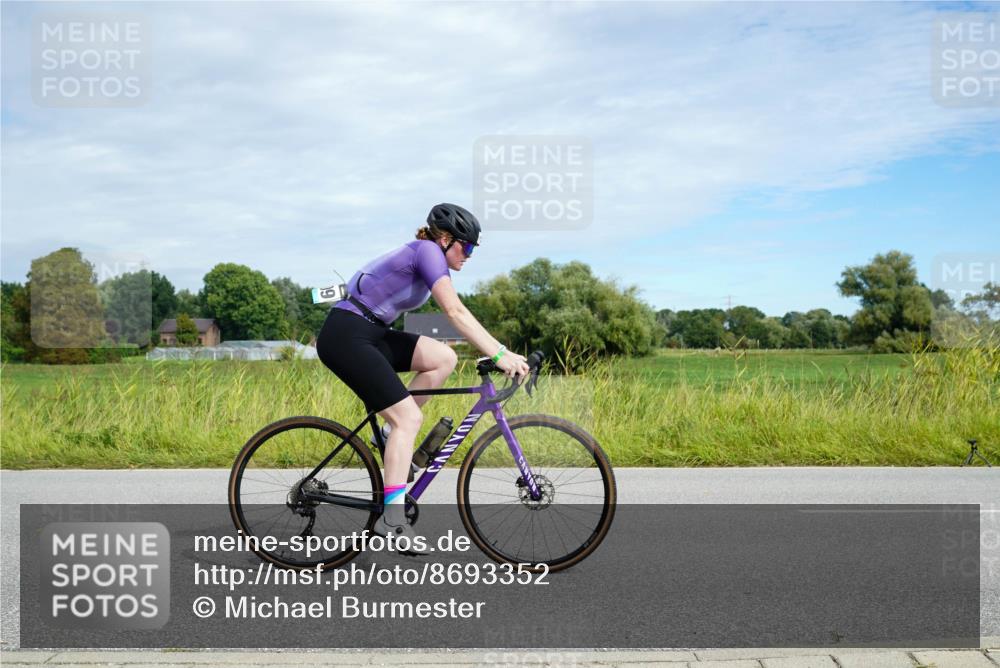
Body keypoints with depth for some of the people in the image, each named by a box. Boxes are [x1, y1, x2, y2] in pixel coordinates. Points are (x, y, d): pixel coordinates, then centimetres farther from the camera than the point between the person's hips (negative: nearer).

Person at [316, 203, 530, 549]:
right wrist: (499, 354, -27)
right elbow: (456, 313, -23)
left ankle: (393, 431, 6)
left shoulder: (434, 261, 17)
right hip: (346, 336, -9)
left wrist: (502, 352, 6)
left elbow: (458, 314, 14)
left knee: (444, 358, -3)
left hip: (369, 334, 9)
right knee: (408, 416, -14)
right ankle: (392, 518, -16)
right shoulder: (428, 251, -12)